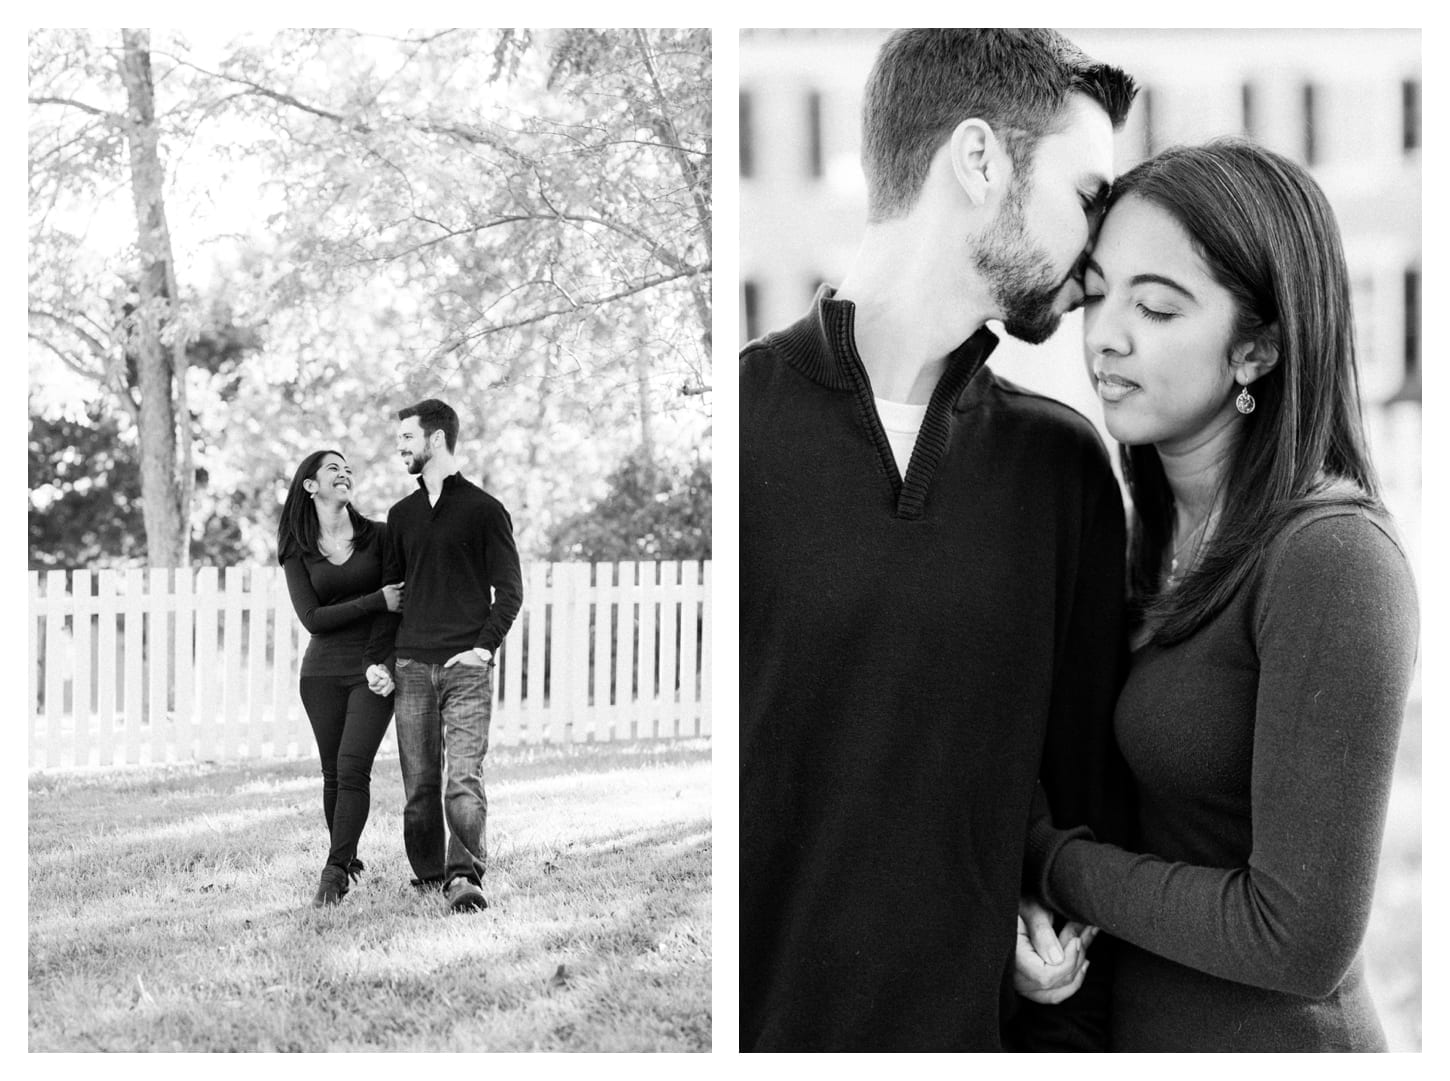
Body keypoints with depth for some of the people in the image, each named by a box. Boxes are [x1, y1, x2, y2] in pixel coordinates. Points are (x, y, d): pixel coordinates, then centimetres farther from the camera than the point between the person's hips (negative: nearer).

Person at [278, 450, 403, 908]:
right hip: (322, 672, 1)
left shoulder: (378, 536, 3)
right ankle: (347, 859, 21)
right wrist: (378, 600, -14)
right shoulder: (297, 552, 4)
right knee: (334, 773, 4)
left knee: (353, 767, -13)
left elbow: (403, 601, 3)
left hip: (372, 668, -1)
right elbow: (313, 618, -6)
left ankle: (334, 871, -12)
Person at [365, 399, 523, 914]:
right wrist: (376, 657, 8)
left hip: (466, 665, -4)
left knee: (463, 777, -14)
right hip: (411, 665, 5)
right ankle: (429, 876, 11)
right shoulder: (402, 515, 17)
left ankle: (465, 876, -18)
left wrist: (484, 646, -11)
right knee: (419, 783, 4)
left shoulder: (484, 510, 2)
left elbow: (509, 590, 1)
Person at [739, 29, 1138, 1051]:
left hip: (973, 1024, 3)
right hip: (764, 1017, -3)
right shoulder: (741, 414, -9)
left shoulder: (1063, 464, 2)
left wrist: (1072, 1029, -2)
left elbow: (1093, 794, 5)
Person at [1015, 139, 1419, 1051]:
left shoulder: (1338, 563, -22)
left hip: (1272, 1040, -7)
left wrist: (1047, 858, -14)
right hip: (1148, 1027, 7)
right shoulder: (1170, 532, 1)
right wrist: (1045, 907, -10)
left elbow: (1302, 940, -24)